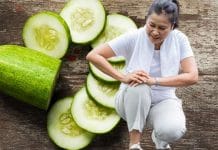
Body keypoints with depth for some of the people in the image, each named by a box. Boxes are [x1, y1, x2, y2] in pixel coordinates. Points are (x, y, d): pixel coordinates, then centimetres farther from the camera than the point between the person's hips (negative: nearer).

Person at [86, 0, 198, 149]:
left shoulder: (179, 39, -13)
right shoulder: (134, 37, -16)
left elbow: (192, 77, -21)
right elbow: (93, 56, -19)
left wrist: (154, 80, -33)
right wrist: (123, 77, -31)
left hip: (163, 101, 1)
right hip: (133, 101, -1)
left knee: (173, 130, -33)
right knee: (139, 85, -37)